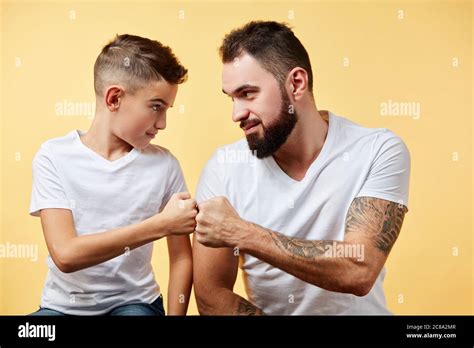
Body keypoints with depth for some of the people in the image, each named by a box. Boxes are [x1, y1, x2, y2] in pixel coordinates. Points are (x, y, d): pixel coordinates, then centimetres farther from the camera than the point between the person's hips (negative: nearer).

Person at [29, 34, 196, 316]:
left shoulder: (164, 163, -6)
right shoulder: (54, 156, -9)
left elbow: (181, 257, 1)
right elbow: (66, 254, -20)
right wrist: (161, 225, -23)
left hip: (134, 302, 0)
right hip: (64, 305, 0)